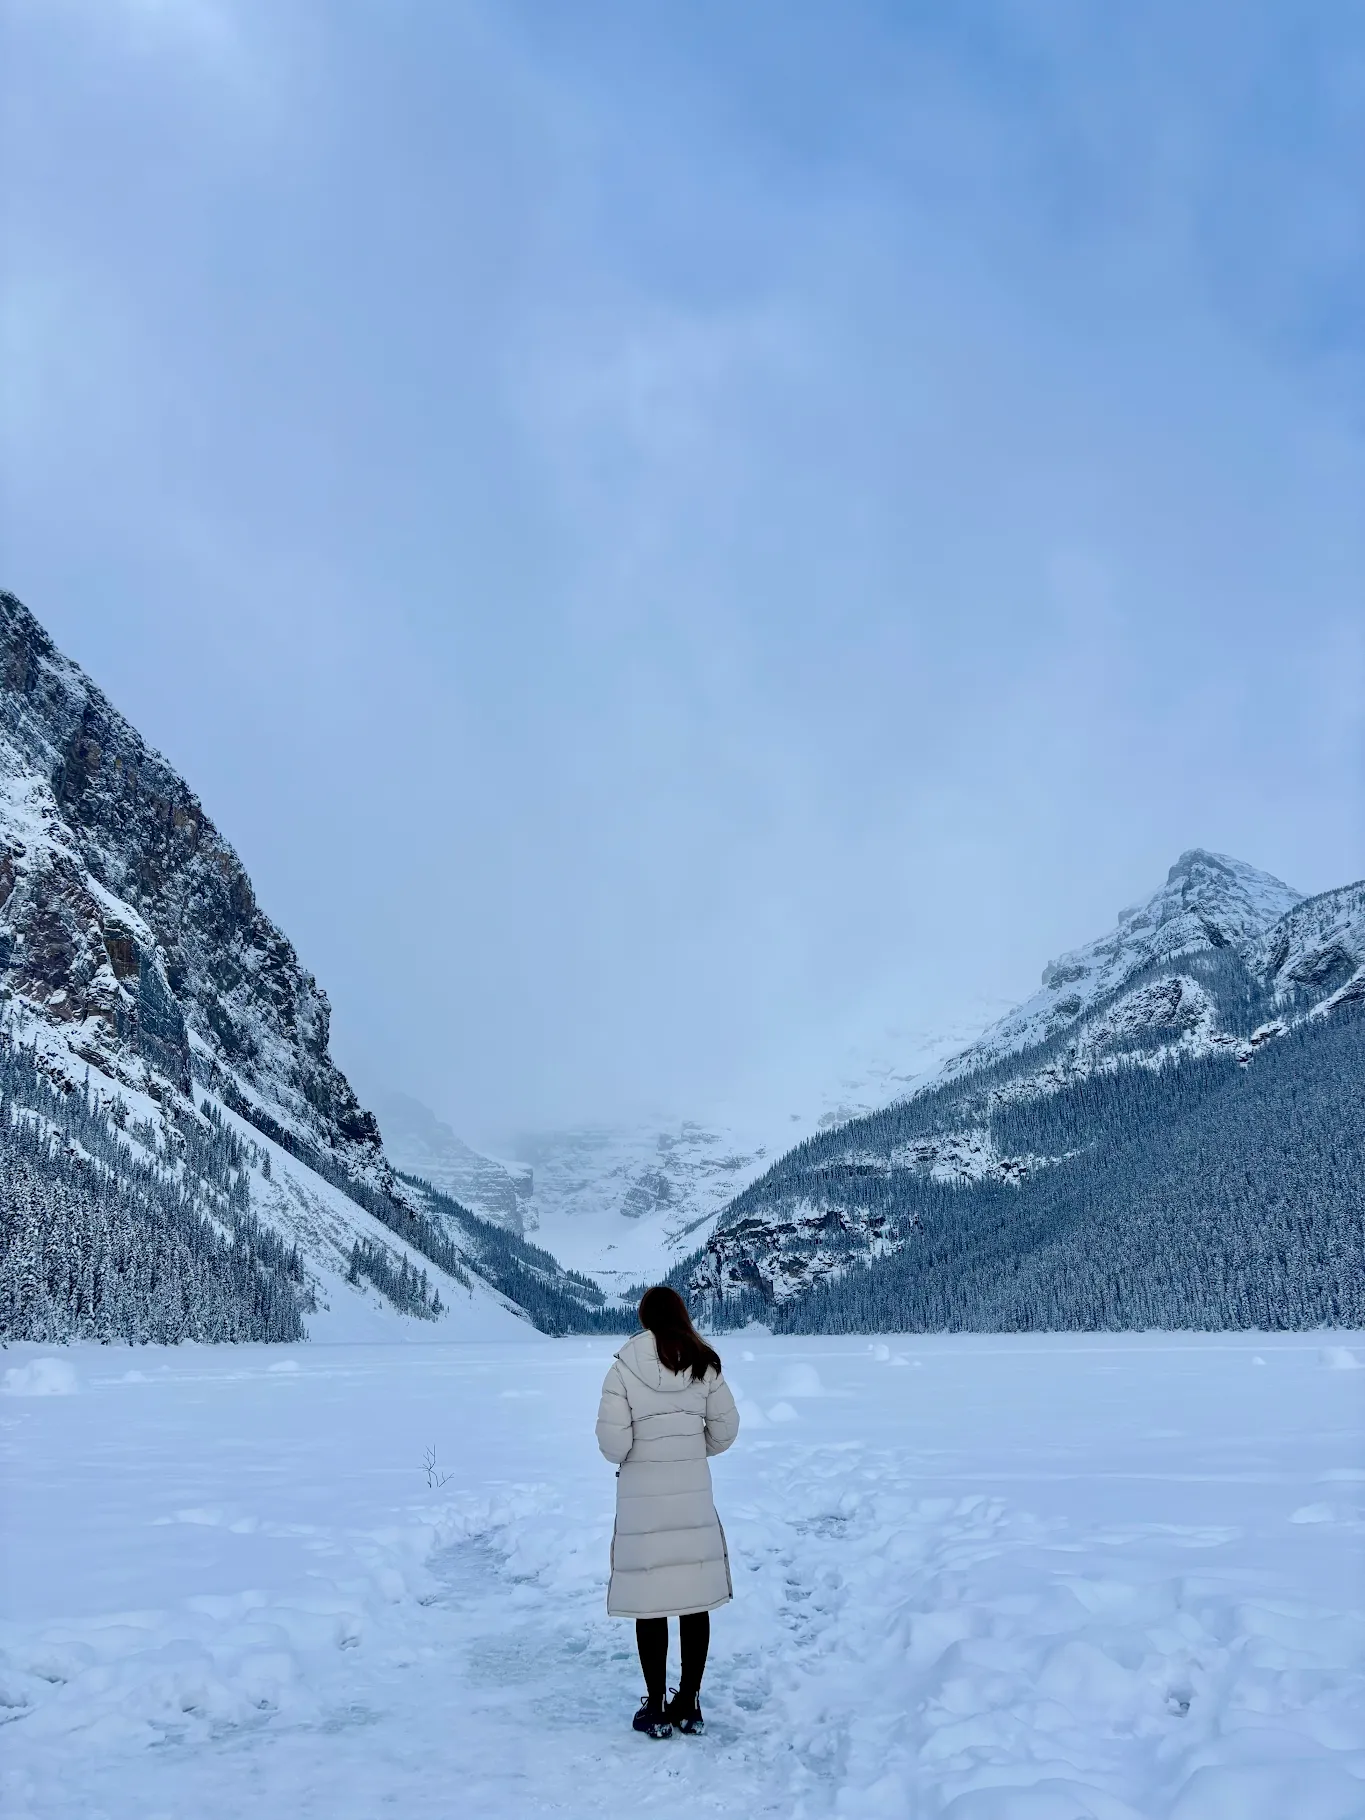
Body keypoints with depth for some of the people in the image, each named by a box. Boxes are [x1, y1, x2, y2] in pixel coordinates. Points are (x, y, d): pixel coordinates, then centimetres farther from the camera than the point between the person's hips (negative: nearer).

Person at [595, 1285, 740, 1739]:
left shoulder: (626, 1367, -11)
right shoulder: (704, 1365, -1)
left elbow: (611, 1437, -14)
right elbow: (725, 1428, 4)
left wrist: (625, 1457, 7)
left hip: (642, 1498, -3)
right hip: (693, 1495, 3)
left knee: (649, 1602, 6)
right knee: (695, 1598, 12)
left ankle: (656, 1709, 13)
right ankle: (689, 1704, 20)